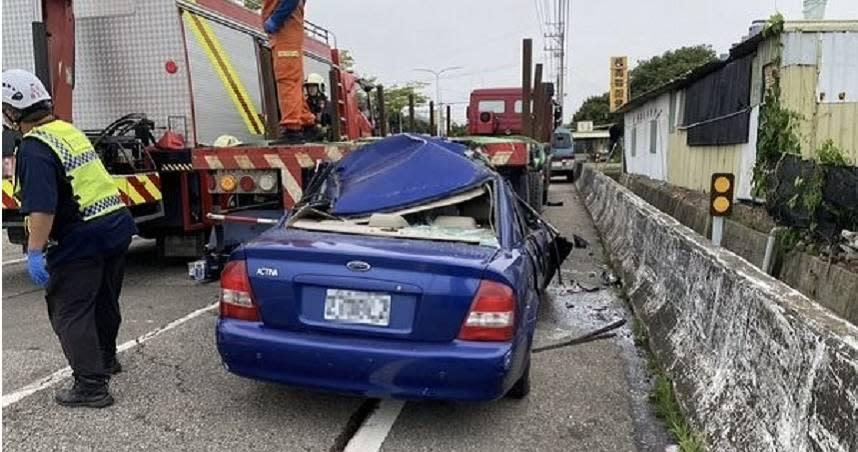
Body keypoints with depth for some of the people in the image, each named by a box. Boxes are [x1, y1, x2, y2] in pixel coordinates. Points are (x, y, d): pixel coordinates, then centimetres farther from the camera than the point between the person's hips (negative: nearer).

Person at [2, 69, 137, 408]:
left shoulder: (34, 148, -15)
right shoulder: (69, 131, 12)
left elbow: (41, 206, -25)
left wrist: (34, 252, -25)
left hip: (81, 239, -9)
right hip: (117, 225, 9)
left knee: (70, 313, 1)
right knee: (104, 301, 24)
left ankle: (91, 385, 2)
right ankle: (105, 360, 42)